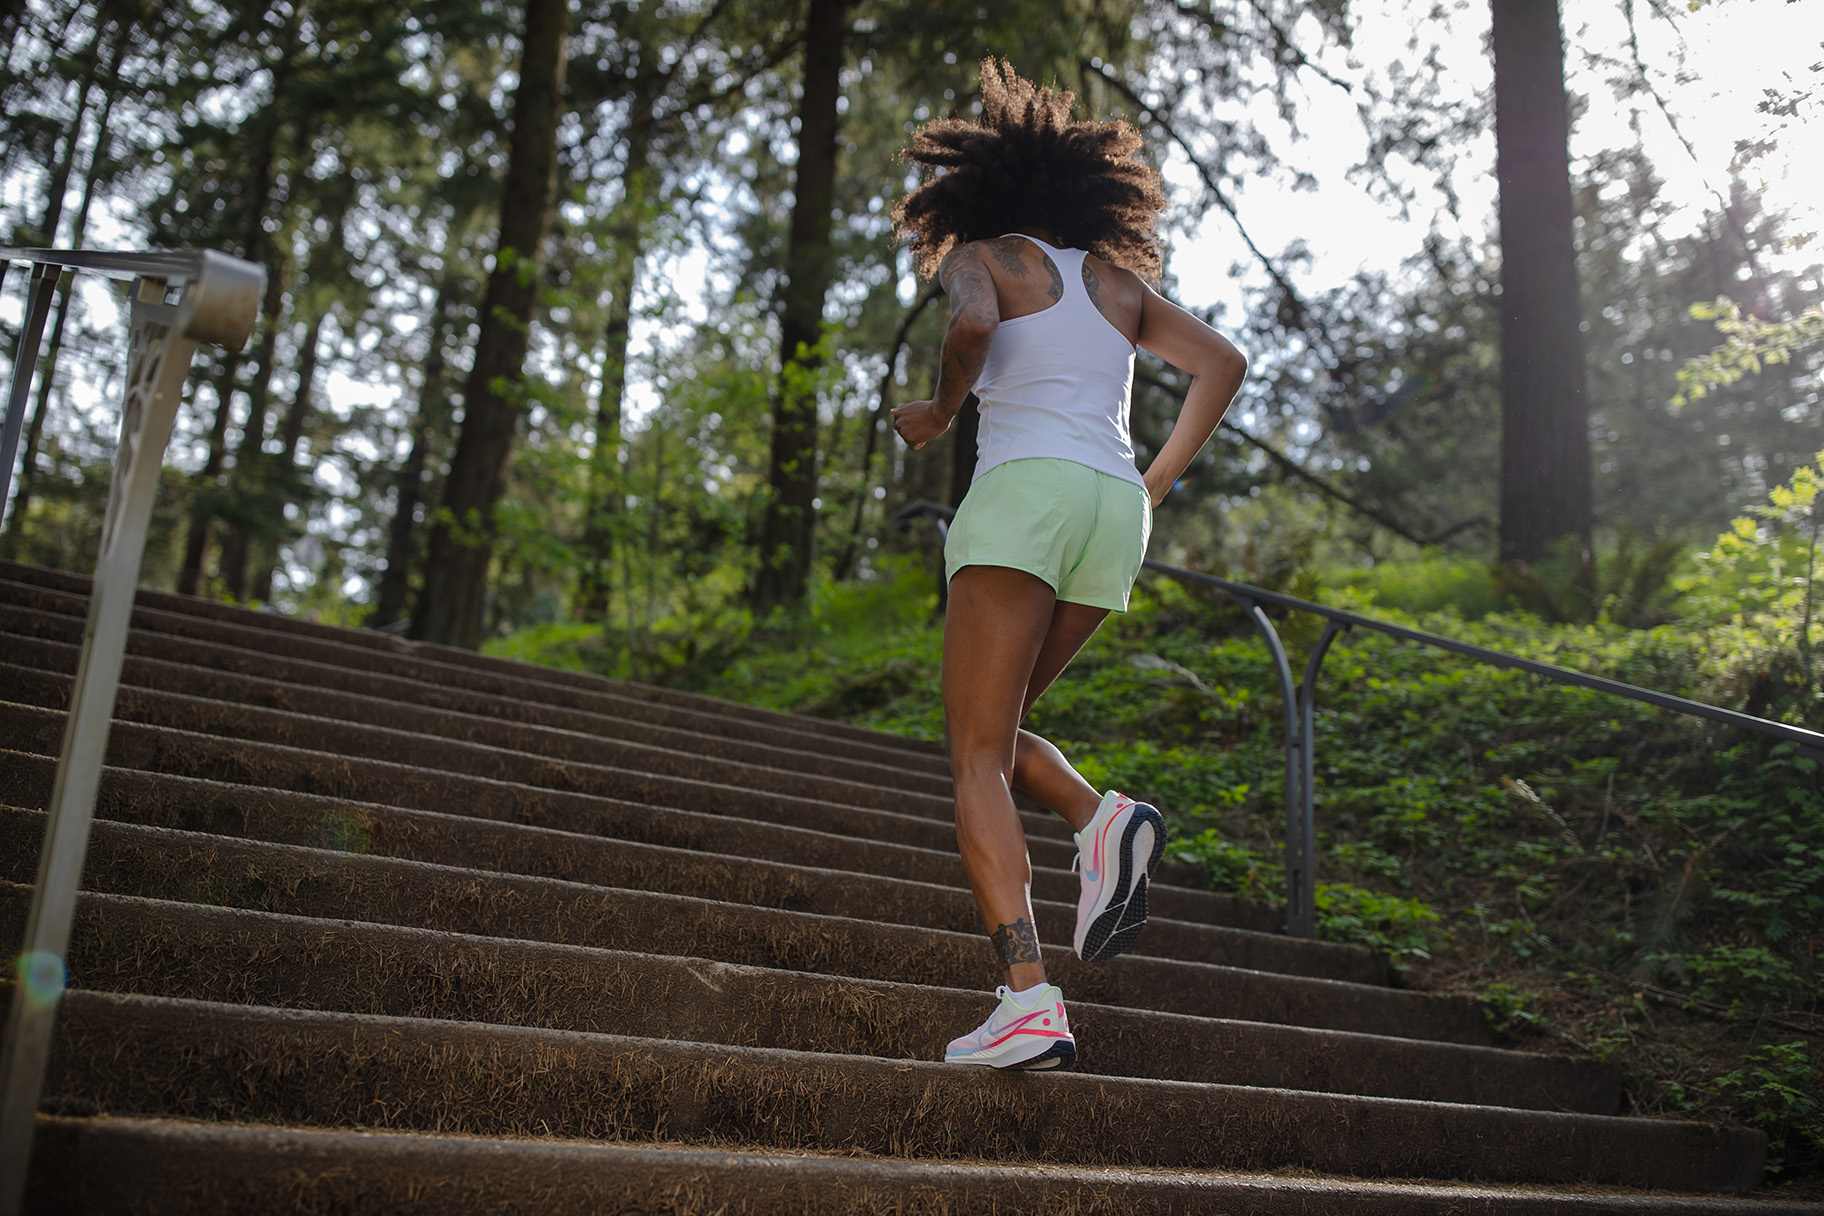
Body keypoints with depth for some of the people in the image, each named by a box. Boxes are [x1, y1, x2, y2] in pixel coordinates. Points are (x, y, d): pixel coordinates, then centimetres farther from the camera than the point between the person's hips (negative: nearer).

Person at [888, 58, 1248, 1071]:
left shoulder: (981, 257, 12)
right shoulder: (1121, 279, 26)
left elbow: (971, 326, -12)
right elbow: (1224, 362, 17)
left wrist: (941, 409, 6)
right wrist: (1158, 484, 16)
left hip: (1024, 491, -5)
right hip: (1114, 508, 6)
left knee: (978, 760, -5)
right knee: (991, 729, 19)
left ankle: (1030, 1002, -20)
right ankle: (1106, 816, -10)